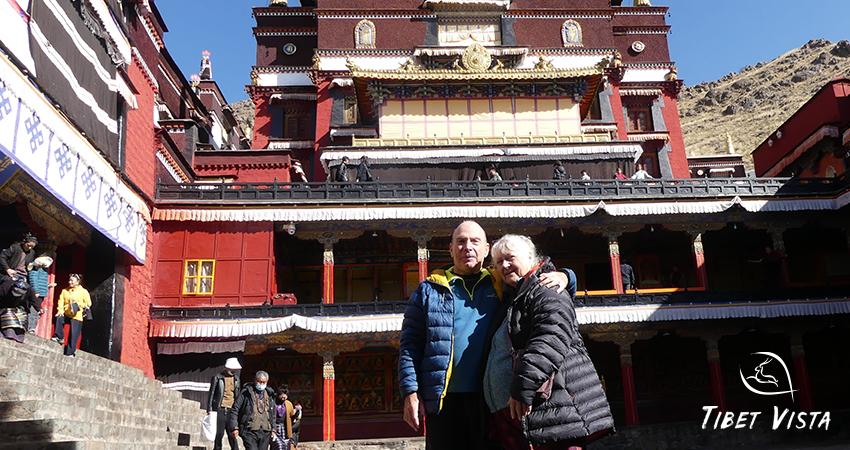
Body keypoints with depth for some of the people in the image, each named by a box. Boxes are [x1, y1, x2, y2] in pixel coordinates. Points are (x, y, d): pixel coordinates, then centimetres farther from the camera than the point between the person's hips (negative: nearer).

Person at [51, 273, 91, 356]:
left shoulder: (83, 291, 4)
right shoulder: (65, 291, 13)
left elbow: (88, 304, 1)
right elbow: (61, 301, 4)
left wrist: (78, 304, -14)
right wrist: (60, 310, -13)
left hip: (76, 316, -3)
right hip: (66, 314, 3)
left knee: (73, 335, -7)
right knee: (58, 318, -29)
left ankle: (70, 352, 1)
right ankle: (59, 337, -10)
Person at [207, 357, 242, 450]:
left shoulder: (236, 378, 13)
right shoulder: (217, 377, 0)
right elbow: (211, 394, 1)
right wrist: (209, 410, -4)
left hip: (231, 410, 3)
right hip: (220, 410, -3)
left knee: (232, 436, -4)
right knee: (219, 434, -2)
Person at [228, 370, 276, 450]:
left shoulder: (269, 395, 15)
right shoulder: (246, 392, -1)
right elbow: (235, 410, -2)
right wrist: (234, 427, -9)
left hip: (265, 432, 5)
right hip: (250, 431, -5)